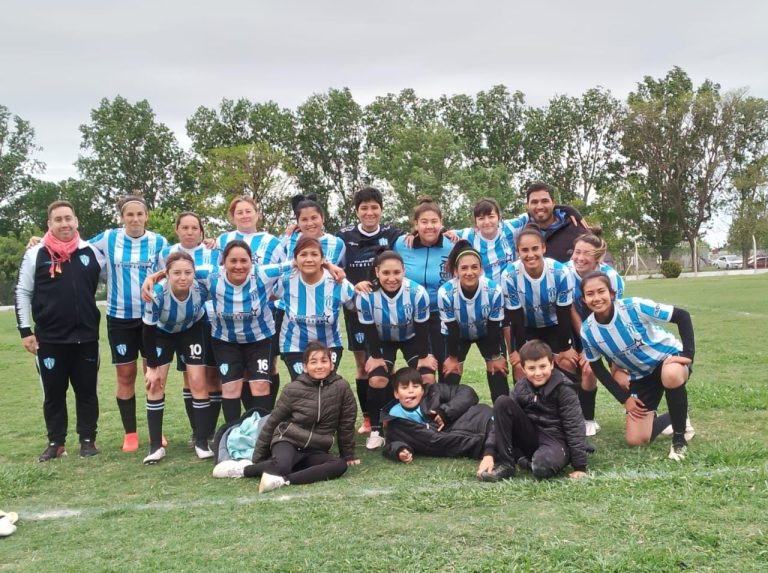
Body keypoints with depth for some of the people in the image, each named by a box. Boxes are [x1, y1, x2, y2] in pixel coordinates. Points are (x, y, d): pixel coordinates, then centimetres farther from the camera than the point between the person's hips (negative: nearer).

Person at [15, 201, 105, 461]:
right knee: (53, 393, 7)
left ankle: (88, 440, 20)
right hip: (49, 339, -1)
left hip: (86, 337, 1)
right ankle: (56, 443, 19)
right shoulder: (36, 254, -1)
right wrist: (25, 331, -2)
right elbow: (22, 293, 2)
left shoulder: (91, 252, 3)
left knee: (87, 391, 8)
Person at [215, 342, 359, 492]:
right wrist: (258, 457, 6)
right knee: (282, 467, -36)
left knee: (340, 466, -29)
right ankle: (243, 469, -9)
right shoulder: (293, 389, -7)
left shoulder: (341, 387, -7)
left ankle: (284, 480, -32)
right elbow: (272, 421, 2)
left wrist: (348, 455, 11)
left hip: (315, 451, 3)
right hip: (288, 440, -2)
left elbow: (346, 423, 4)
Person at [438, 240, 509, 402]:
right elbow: (452, 330, -20)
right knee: (449, 379, -6)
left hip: (487, 334, 1)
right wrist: (453, 357, -8)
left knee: (498, 374, -5)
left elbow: (494, 328, -18)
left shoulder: (494, 291, -32)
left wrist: (495, 357, -7)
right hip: (457, 335, 0)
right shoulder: (445, 293, -34)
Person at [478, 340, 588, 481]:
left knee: (543, 465, -41)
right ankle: (505, 463, -13)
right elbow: (501, 416, -5)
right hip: (530, 438, 4)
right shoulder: (521, 387, -1)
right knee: (503, 402, -18)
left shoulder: (563, 389, -13)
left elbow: (574, 426, -15)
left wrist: (580, 467, -20)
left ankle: (528, 461, -3)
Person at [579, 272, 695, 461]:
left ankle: (679, 437, -17)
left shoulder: (634, 306, -28)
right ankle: (674, 417, 27)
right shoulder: (588, 331, -16)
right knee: (635, 440, -5)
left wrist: (688, 353, -28)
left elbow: (682, 316, -21)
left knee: (671, 376, -42)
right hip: (640, 377, 4)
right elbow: (597, 367, 0)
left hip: (669, 357, -4)